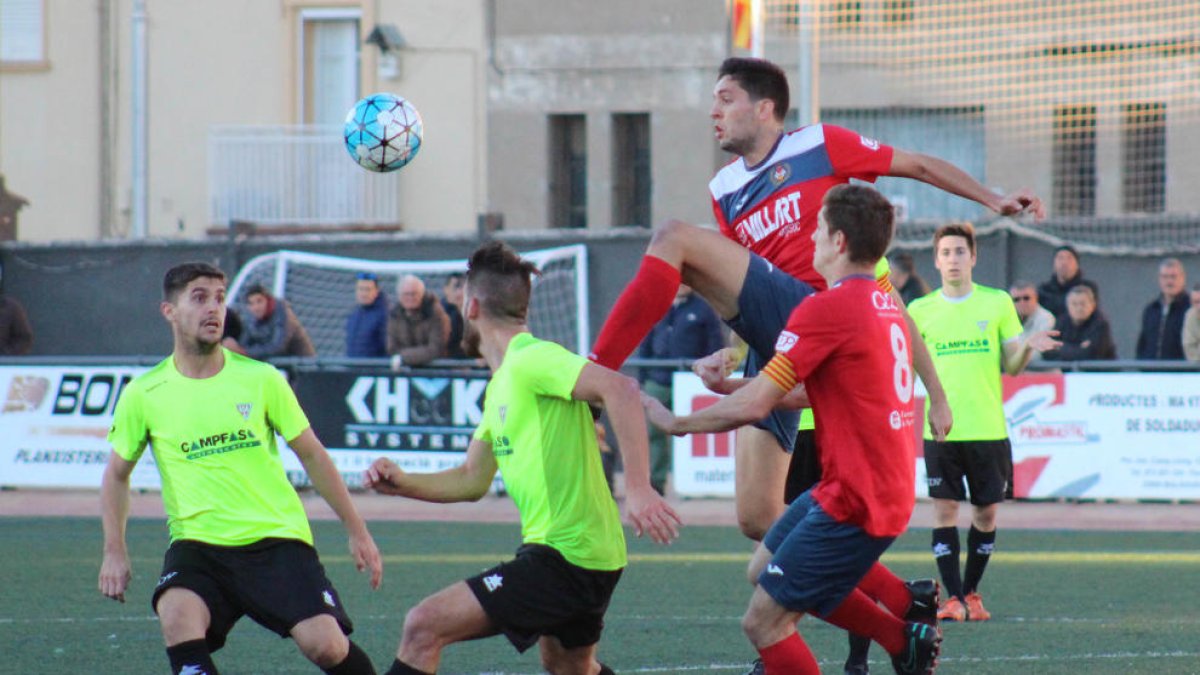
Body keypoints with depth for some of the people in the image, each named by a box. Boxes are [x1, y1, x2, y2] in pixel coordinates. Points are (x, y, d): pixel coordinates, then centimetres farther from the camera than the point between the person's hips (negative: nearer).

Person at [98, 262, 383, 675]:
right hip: (197, 544, 0)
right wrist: (114, 552, 5)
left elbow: (312, 456, 9)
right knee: (177, 617, -31)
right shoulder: (144, 395, 0)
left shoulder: (261, 379, 0)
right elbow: (117, 473, 14)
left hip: (276, 537, 0)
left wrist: (357, 532, 9)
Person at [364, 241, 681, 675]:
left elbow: (619, 389, -28)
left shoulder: (531, 360, -14)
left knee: (424, 627, -15)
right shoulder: (501, 384, 17)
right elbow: (472, 480, 20)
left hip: (565, 559, -11)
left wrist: (638, 488, -35)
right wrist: (403, 483, 3)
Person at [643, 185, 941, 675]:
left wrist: (676, 423, -4)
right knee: (764, 570, 23)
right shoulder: (886, 305, 11)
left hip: (854, 502, -9)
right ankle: (906, 609, 18)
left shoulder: (827, 308, -18)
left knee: (763, 622, -5)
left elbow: (753, 406, -17)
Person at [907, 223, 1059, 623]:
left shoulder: (997, 303, 5)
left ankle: (971, 592, 19)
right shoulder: (921, 310, 5)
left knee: (986, 512, 5)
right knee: (944, 510, -7)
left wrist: (1027, 347, -12)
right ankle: (953, 598, -4)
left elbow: (1011, 367, 7)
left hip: (989, 428, 1)